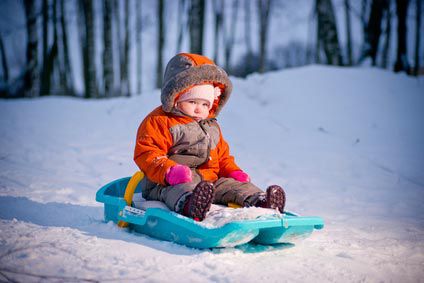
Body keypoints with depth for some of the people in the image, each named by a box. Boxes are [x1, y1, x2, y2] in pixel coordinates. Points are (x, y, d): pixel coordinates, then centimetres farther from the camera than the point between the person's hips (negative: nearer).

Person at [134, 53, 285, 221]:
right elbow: (146, 154, -11)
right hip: (166, 185, -7)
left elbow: (222, 155, 33)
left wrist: (233, 172, 12)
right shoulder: (157, 121, -2)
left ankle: (258, 200, -34)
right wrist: (170, 171, -28)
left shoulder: (211, 126, 24)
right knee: (182, 189, -39)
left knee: (234, 184, -11)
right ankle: (188, 205, -71)